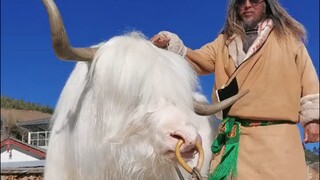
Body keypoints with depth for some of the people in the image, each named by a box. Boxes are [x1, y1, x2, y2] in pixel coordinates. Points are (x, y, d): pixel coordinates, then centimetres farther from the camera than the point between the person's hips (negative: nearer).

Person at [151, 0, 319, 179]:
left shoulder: (287, 36, 12)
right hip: (234, 135, 2)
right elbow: (196, 61, 8)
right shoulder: (225, 42, 18)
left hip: (277, 133, -1)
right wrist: (170, 44, -9)